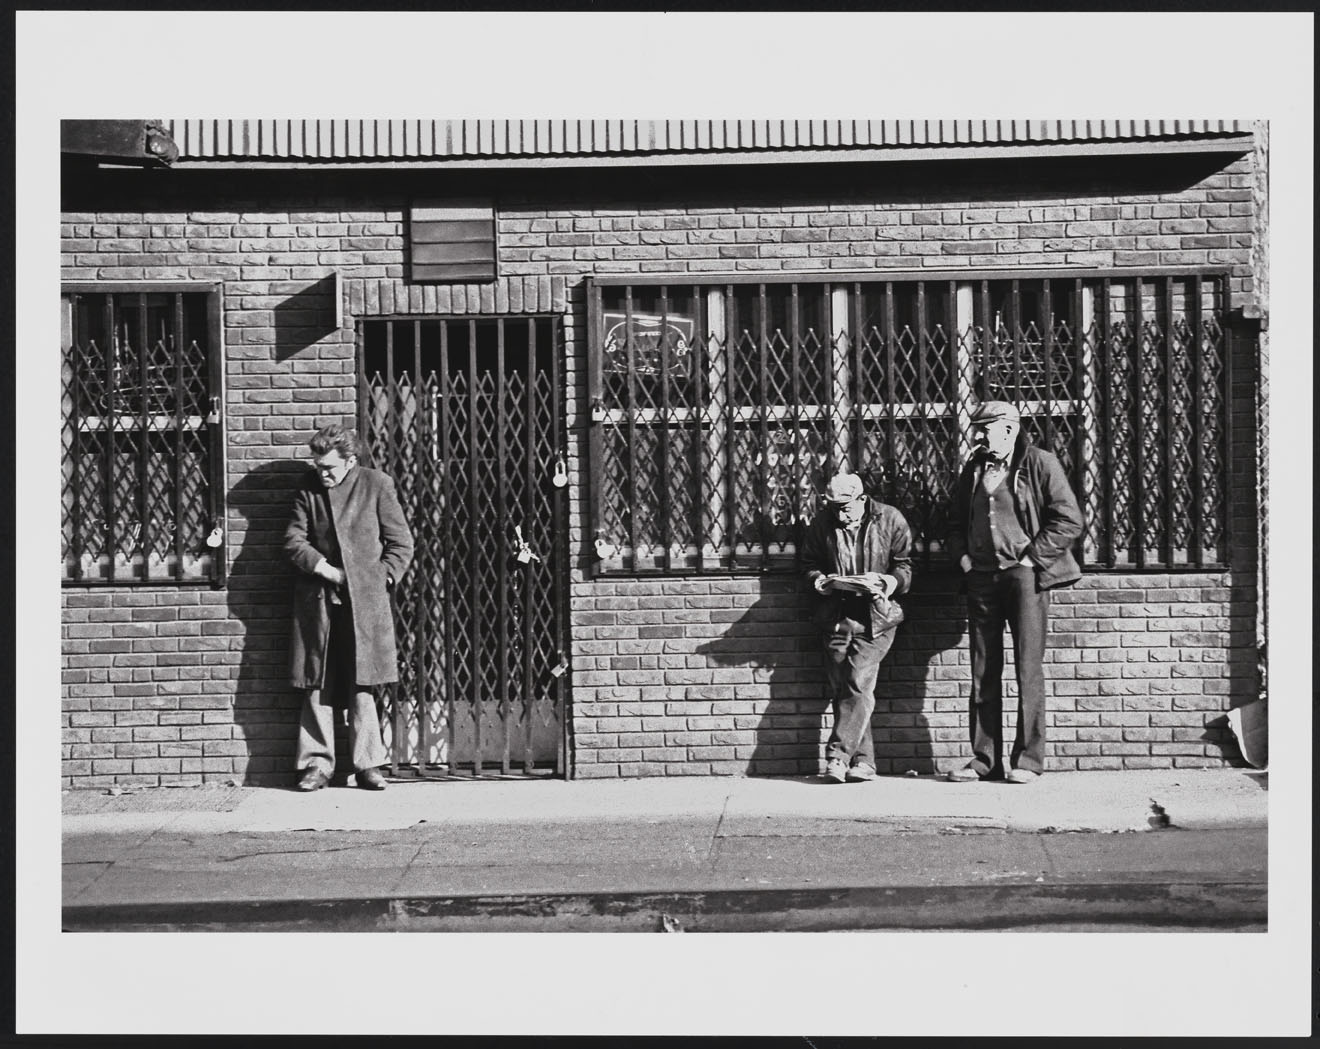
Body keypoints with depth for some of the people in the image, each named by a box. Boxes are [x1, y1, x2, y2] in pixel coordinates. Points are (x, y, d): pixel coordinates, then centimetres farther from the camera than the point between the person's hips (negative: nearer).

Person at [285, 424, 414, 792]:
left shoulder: (377, 485, 1)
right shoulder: (309, 488, 8)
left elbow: (401, 542, 3)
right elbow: (293, 539, 4)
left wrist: (381, 578, -6)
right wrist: (324, 569, -8)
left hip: (365, 601, -2)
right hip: (317, 600, 2)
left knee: (362, 687, -1)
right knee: (316, 687, 3)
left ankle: (368, 764, 7)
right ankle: (316, 764, 11)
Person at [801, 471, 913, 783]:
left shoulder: (890, 519, -3)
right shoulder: (822, 523, 4)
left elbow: (905, 565, 1)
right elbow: (809, 564, 13)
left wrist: (886, 582, -18)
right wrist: (820, 580, -8)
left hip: (876, 617, -3)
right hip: (835, 616, 3)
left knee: (858, 683, -16)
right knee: (840, 688, 0)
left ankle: (838, 754, -14)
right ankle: (863, 760, 5)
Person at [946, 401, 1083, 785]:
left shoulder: (1039, 464, -2)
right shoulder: (972, 470, 15)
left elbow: (1069, 520, -7)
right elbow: (957, 522, 24)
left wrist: (1031, 558, -11)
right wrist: (962, 556, 7)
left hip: (1024, 575, -5)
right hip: (981, 576, 5)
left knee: (1028, 669, -4)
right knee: (983, 671, 6)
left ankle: (1028, 759, 2)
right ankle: (984, 757, 11)